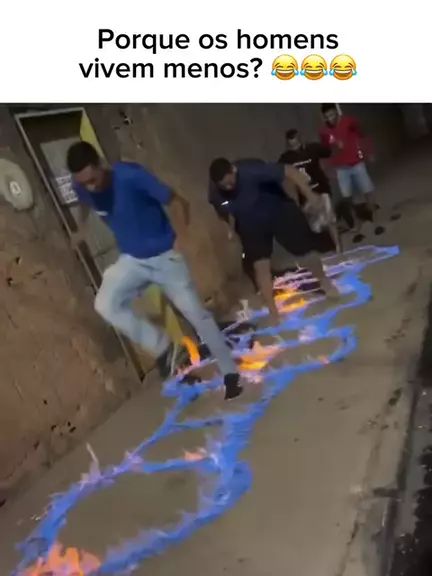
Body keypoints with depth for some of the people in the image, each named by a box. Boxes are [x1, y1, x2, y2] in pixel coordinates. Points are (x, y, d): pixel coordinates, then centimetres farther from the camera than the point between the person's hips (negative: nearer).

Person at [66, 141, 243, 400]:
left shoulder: (131, 176, -27)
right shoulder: (83, 188, -10)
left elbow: (178, 203, -18)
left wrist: (179, 241, -12)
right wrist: (82, 228, 19)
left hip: (164, 256, -4)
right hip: (131, 259, 5)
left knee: (197, 314, 0)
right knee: (105, 304, -18)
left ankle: (230, 372, 18)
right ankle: (162, 347, -1)